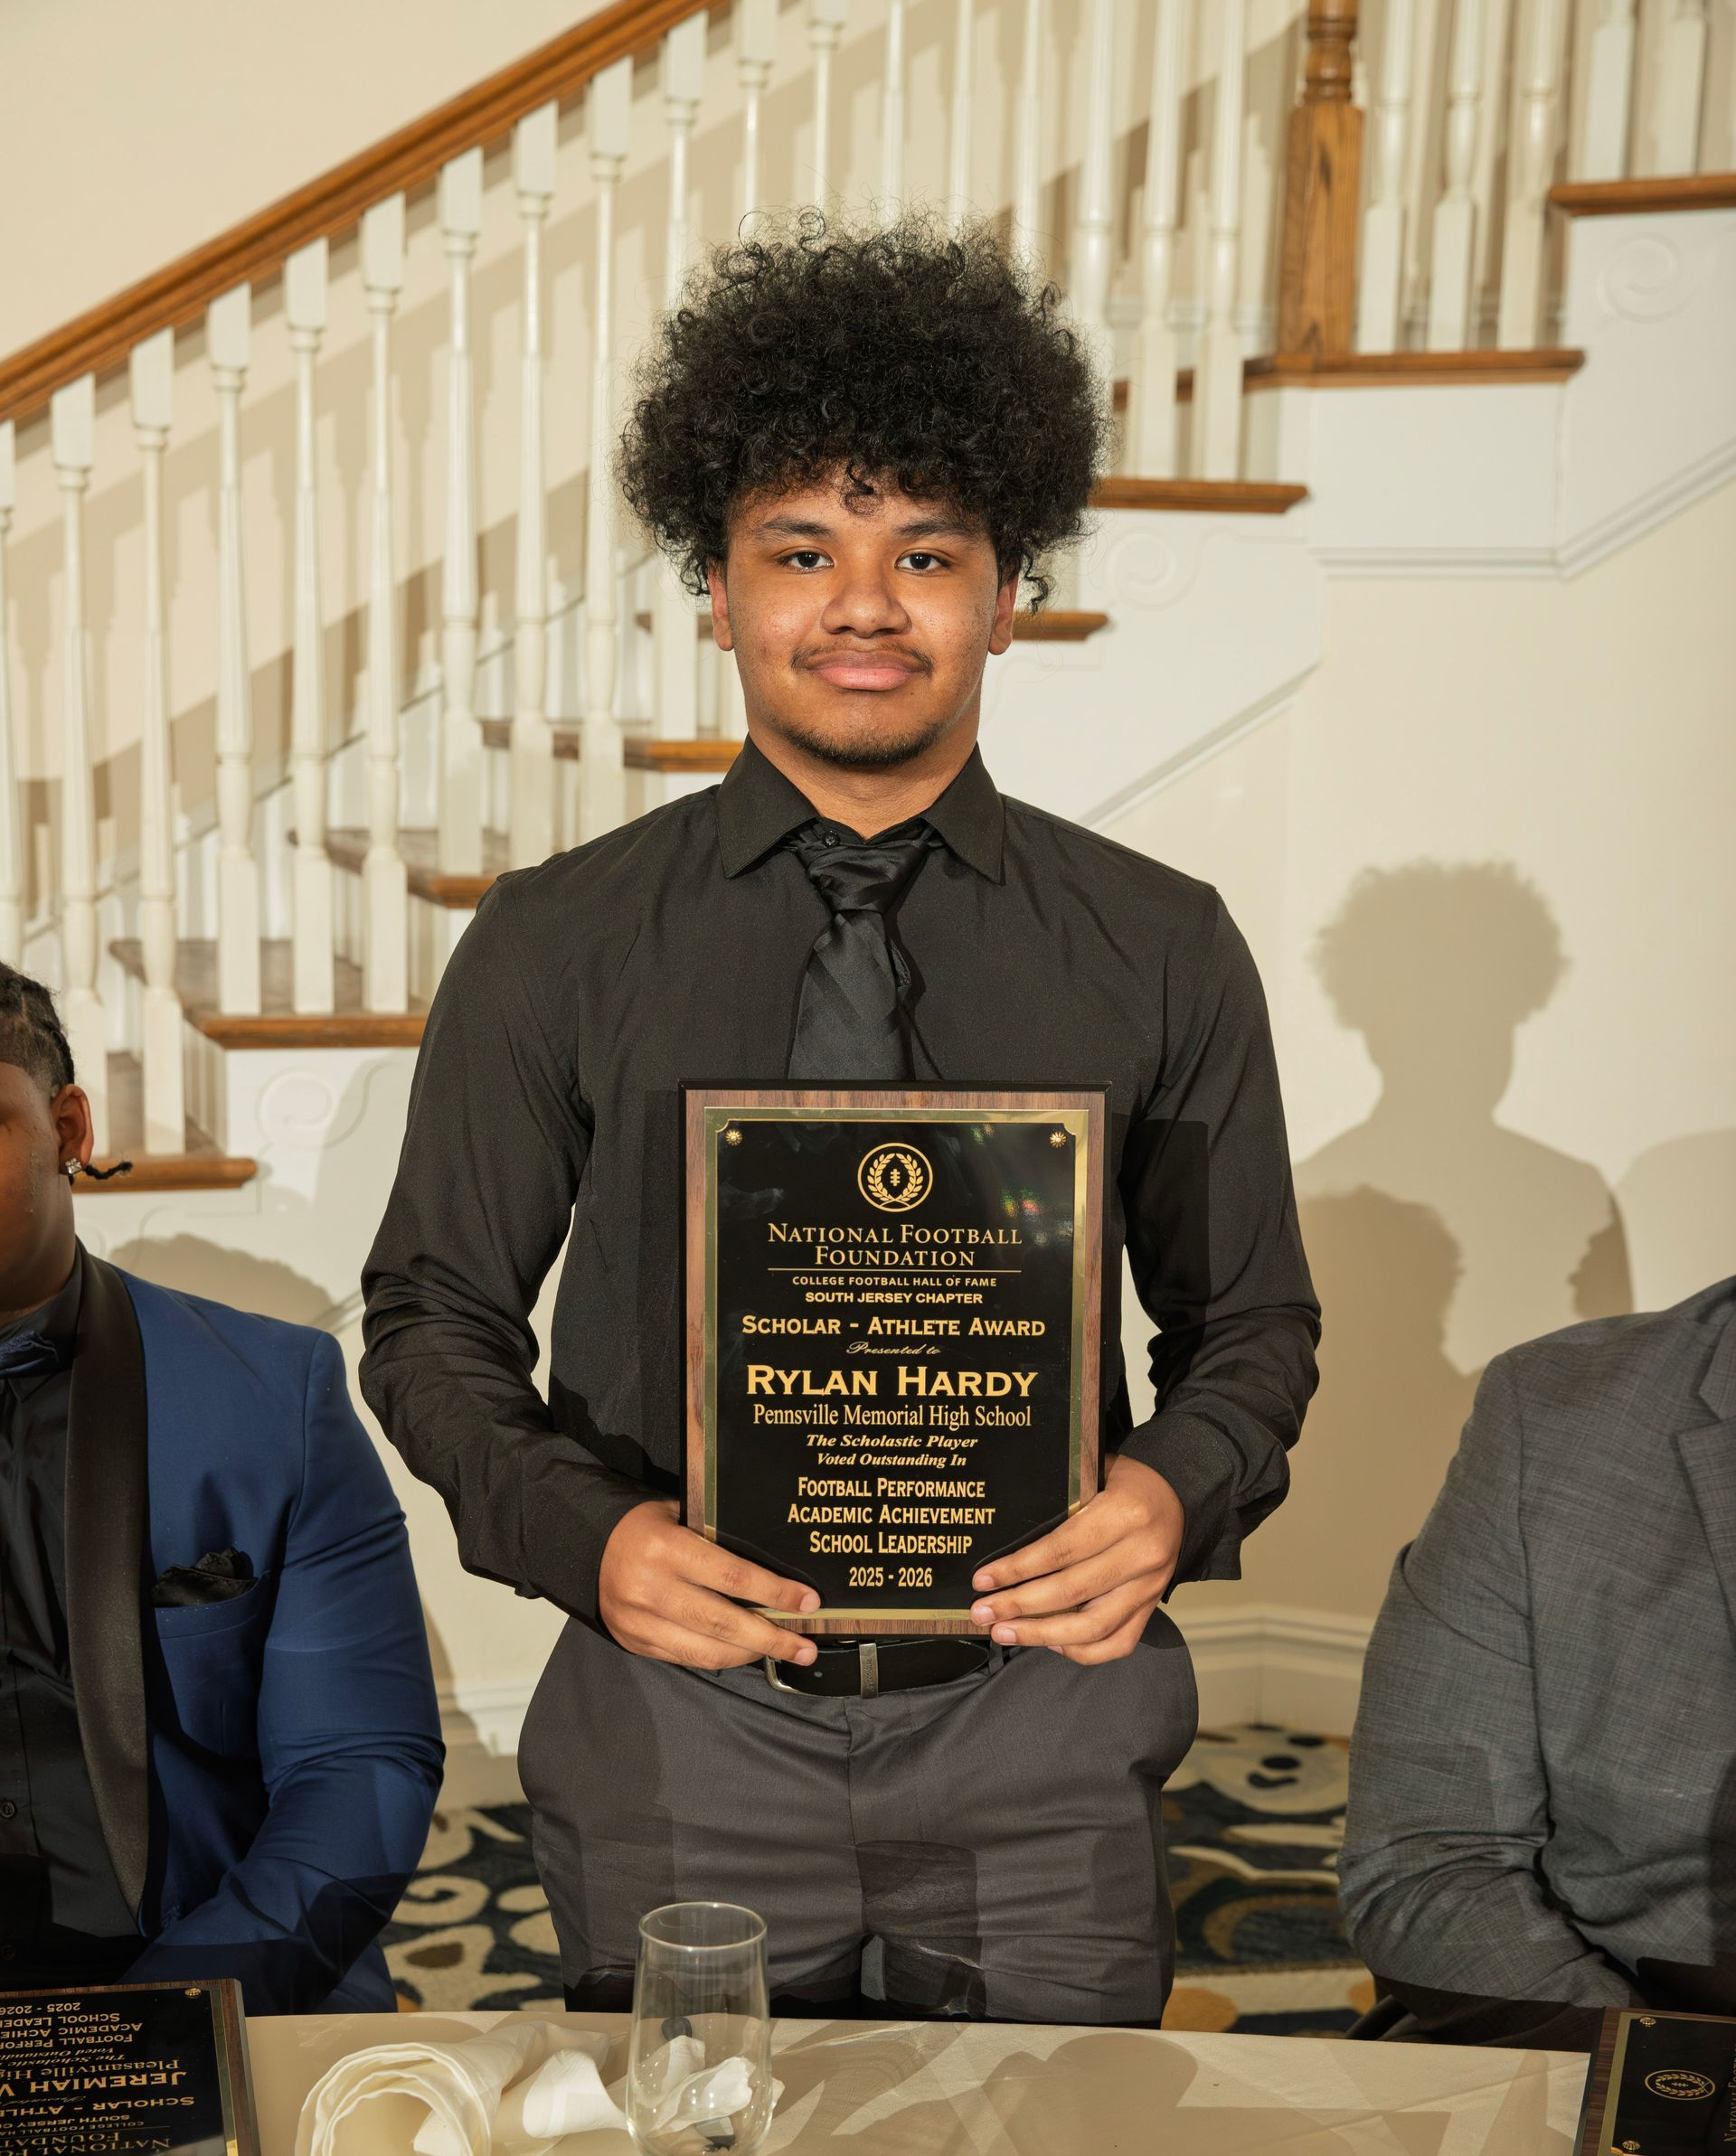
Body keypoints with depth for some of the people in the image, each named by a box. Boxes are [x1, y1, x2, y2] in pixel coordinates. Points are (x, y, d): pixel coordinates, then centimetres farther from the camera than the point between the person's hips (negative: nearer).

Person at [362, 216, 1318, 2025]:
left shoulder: (1162, 951, 1)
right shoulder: (551, 951, -1)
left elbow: (1253, 1320, 8)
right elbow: (434, 1315, 4)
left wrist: (1175, 1492, -14)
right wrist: (582, 1531, -14)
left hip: (1041, 1737, 1)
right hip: (679, 1726, 0)